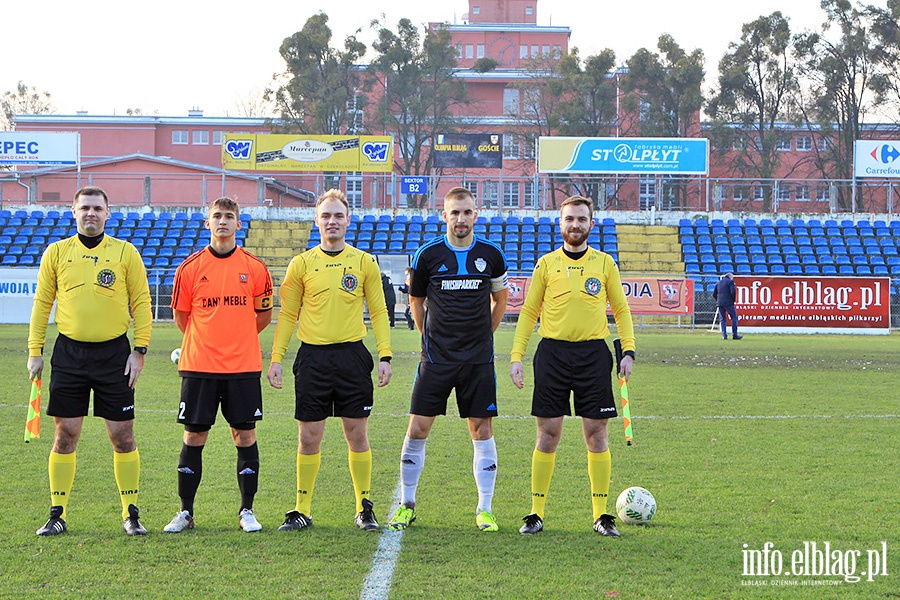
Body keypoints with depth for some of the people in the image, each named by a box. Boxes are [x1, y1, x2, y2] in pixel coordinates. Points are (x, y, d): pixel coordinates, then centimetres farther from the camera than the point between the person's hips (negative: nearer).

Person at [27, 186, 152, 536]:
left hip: (114, 353, -1)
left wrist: (140, 350, -3)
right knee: (65, 434, 2)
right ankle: (57, 514, 10)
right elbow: (41, 304, 10)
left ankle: (131, 513, 9)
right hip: (69, 352, 1)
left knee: (122, 435, -1)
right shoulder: (56, 253, 6)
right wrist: (35, 352, 5)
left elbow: (141, 303, 4)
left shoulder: (125, 252, 2)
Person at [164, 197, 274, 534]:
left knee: (245, 435, 1)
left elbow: (264, 315, 13)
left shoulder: (255, 268, 2)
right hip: (199, 366, 0)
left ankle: (247, 511, 10)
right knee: (193, 436, 2)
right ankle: (185, 512, 10)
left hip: (243, 367, 0)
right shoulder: (190, 268, 2)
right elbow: (181, 317, 12)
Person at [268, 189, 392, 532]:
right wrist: (276, 358, 3)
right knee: (309, 437, 2)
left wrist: (385, 356, -2)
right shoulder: (302, 264, 6)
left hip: (352, 356, 0)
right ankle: (302, 510, 10)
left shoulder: (364, 262, 6)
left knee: (357, 435, 2)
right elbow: (287, 315, 10)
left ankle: (364, 508, 12)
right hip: (312, 357, 0)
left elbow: (378, 313, 7)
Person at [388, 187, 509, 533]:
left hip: (478, 360, 1)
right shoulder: (428, 255, -2)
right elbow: (416, 301, 12)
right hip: (436, 358, -1)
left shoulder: (491, 255, 2)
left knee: (482, 430, 1)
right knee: (418, 429, -2)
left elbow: (500, 297, 19)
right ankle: (407, 504, 13)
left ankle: (485, 510, 9)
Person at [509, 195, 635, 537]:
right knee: (548, 433, 0)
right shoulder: (546, 264, 7)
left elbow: (621, 309, 12)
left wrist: (628, 350, 1)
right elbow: (529, 312, 10)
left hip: (593, 353, 0)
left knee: (596, 433, 0)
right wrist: (516, 356, 2)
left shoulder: (604, 263, 7)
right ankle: (536, 513, 7)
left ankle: (601, 515, 7)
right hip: (552, 352, 0)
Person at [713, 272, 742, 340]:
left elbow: (714, 294, 15)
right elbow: (733, 292, -11)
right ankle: (734, 335, -2)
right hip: (728, 303, -5)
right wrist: (733, 300, 1)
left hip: (720, 303, 5)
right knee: (734, 318, 2)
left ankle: (724, 335, 0)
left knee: (722, 319, 7)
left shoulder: (718, 282, 17)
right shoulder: (730, 281, 1)